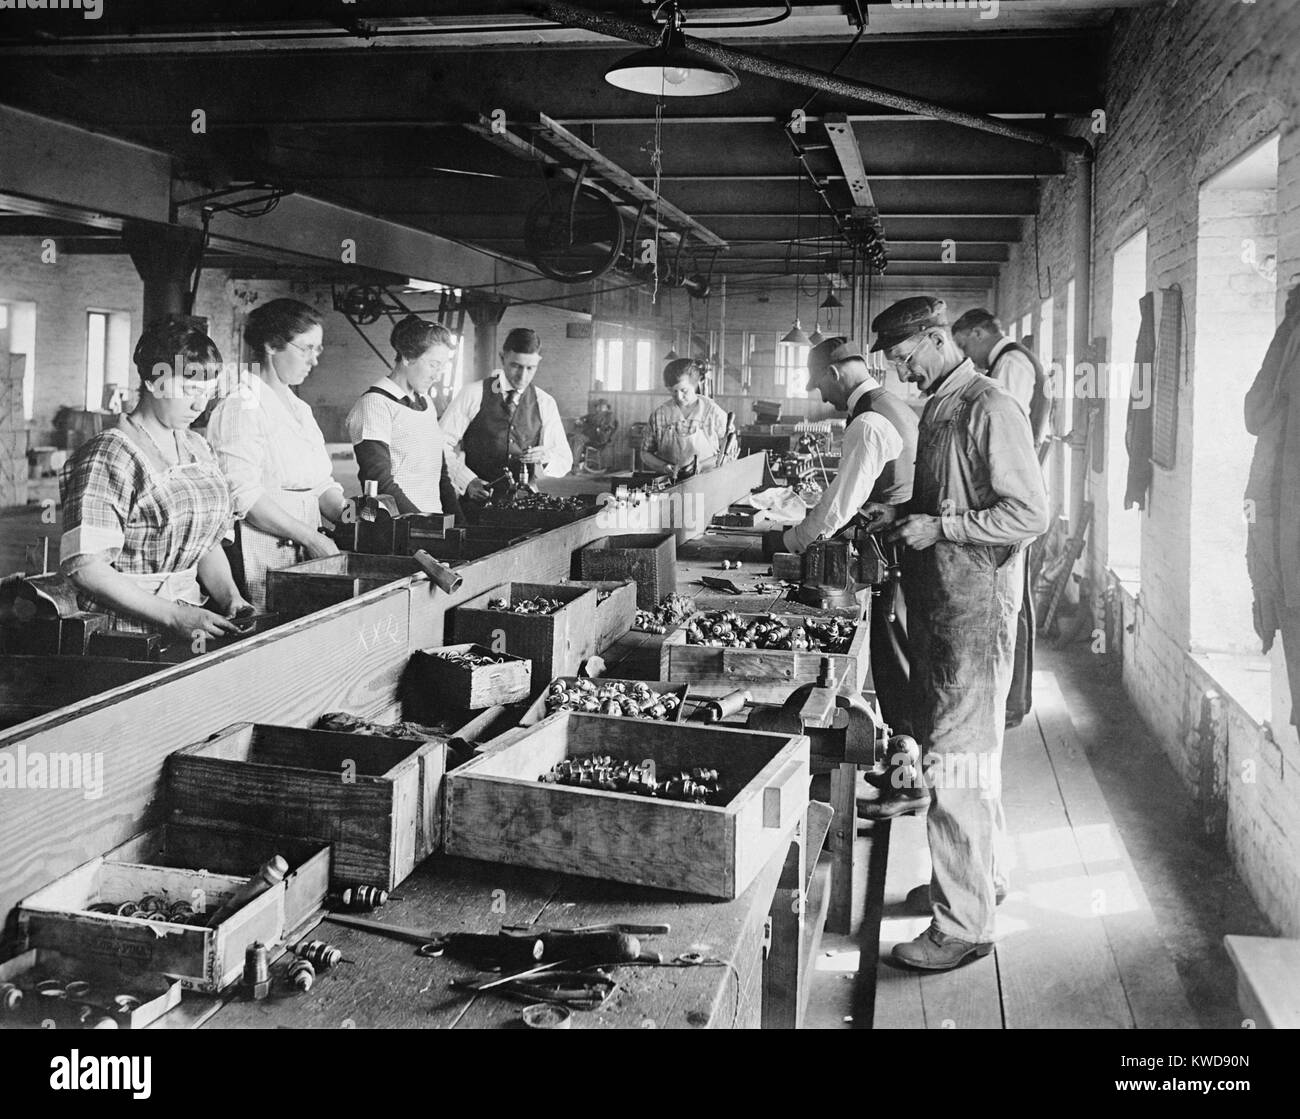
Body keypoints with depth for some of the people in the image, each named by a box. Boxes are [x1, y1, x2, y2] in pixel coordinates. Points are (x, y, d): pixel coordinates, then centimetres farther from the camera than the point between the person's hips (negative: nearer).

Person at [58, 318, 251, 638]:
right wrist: (174, 616, -19)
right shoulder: (108, 456, -9)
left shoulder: (197, 448, 15)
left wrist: (230, 596, 0)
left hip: (192, 618, 7)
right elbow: (85, 567, -14)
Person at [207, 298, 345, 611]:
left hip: (304, 560, 8)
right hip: (261, 560, -7)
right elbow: (244, 496, -18)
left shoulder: (301, 410, 18)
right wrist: (312, 538, -19)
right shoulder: (241, 407, -9)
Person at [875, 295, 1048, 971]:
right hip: (935, 604, 9)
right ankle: (980, 876, 35)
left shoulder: (990, 410, -15)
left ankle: (964, 925, 3)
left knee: (956, 761, -6)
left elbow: (1030, 514, -19)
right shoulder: (937, 409, 14)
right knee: (960, 748, 19)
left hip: (975, 610, -9)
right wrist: (900, 518, 8)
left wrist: (939, 526, -21)